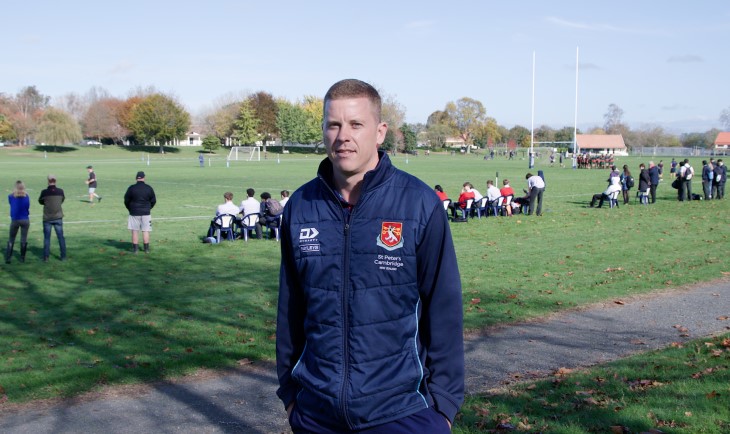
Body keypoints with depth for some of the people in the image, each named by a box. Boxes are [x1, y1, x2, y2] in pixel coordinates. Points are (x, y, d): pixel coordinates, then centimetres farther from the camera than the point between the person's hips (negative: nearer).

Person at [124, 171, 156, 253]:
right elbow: (153, 200, 5)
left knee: (135, 231, 5)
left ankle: (135, 249, 4)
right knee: (146, 231, 7)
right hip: (146, 213, 1)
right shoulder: (149, 188, -3)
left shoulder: (131, 188, -6)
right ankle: (146, 249, 9)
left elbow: (126, 200, 2)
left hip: (134, 213, -1)